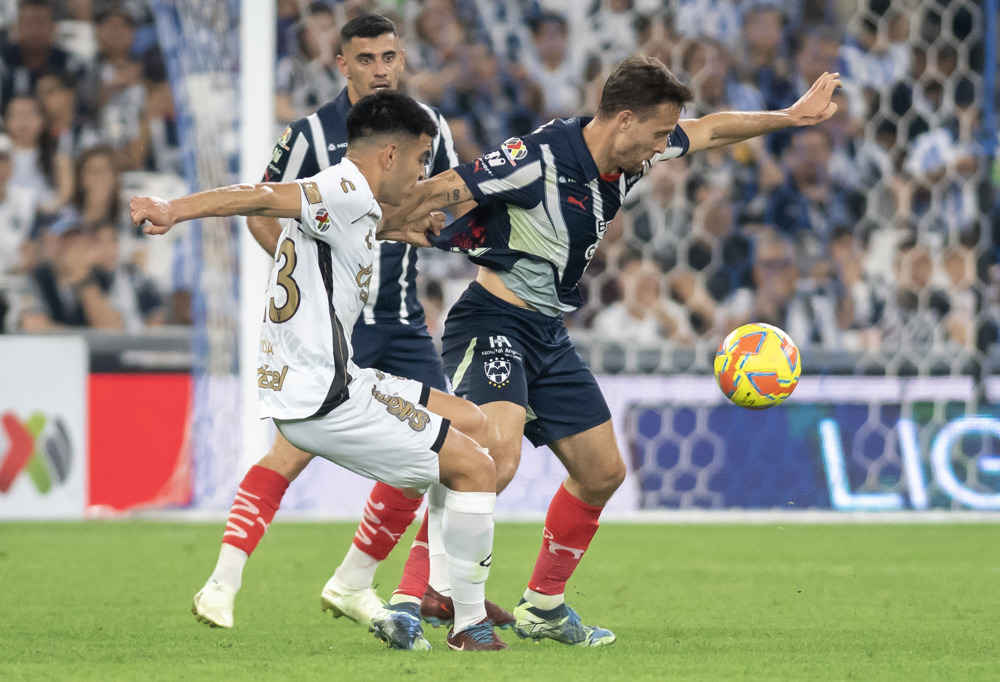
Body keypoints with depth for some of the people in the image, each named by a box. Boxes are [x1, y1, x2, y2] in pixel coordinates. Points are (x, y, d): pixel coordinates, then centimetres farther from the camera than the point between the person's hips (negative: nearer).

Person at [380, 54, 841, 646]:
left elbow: (708, 131, 21)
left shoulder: (630, 157, 3)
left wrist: (791, 117, 26)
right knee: (497, 457, -31)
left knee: (603, 471, 14)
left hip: (550, 333, 9)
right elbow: (443, 191, -20)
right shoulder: (540, 158, -22)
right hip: (495, 323, -9)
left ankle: (543, 606, 28)